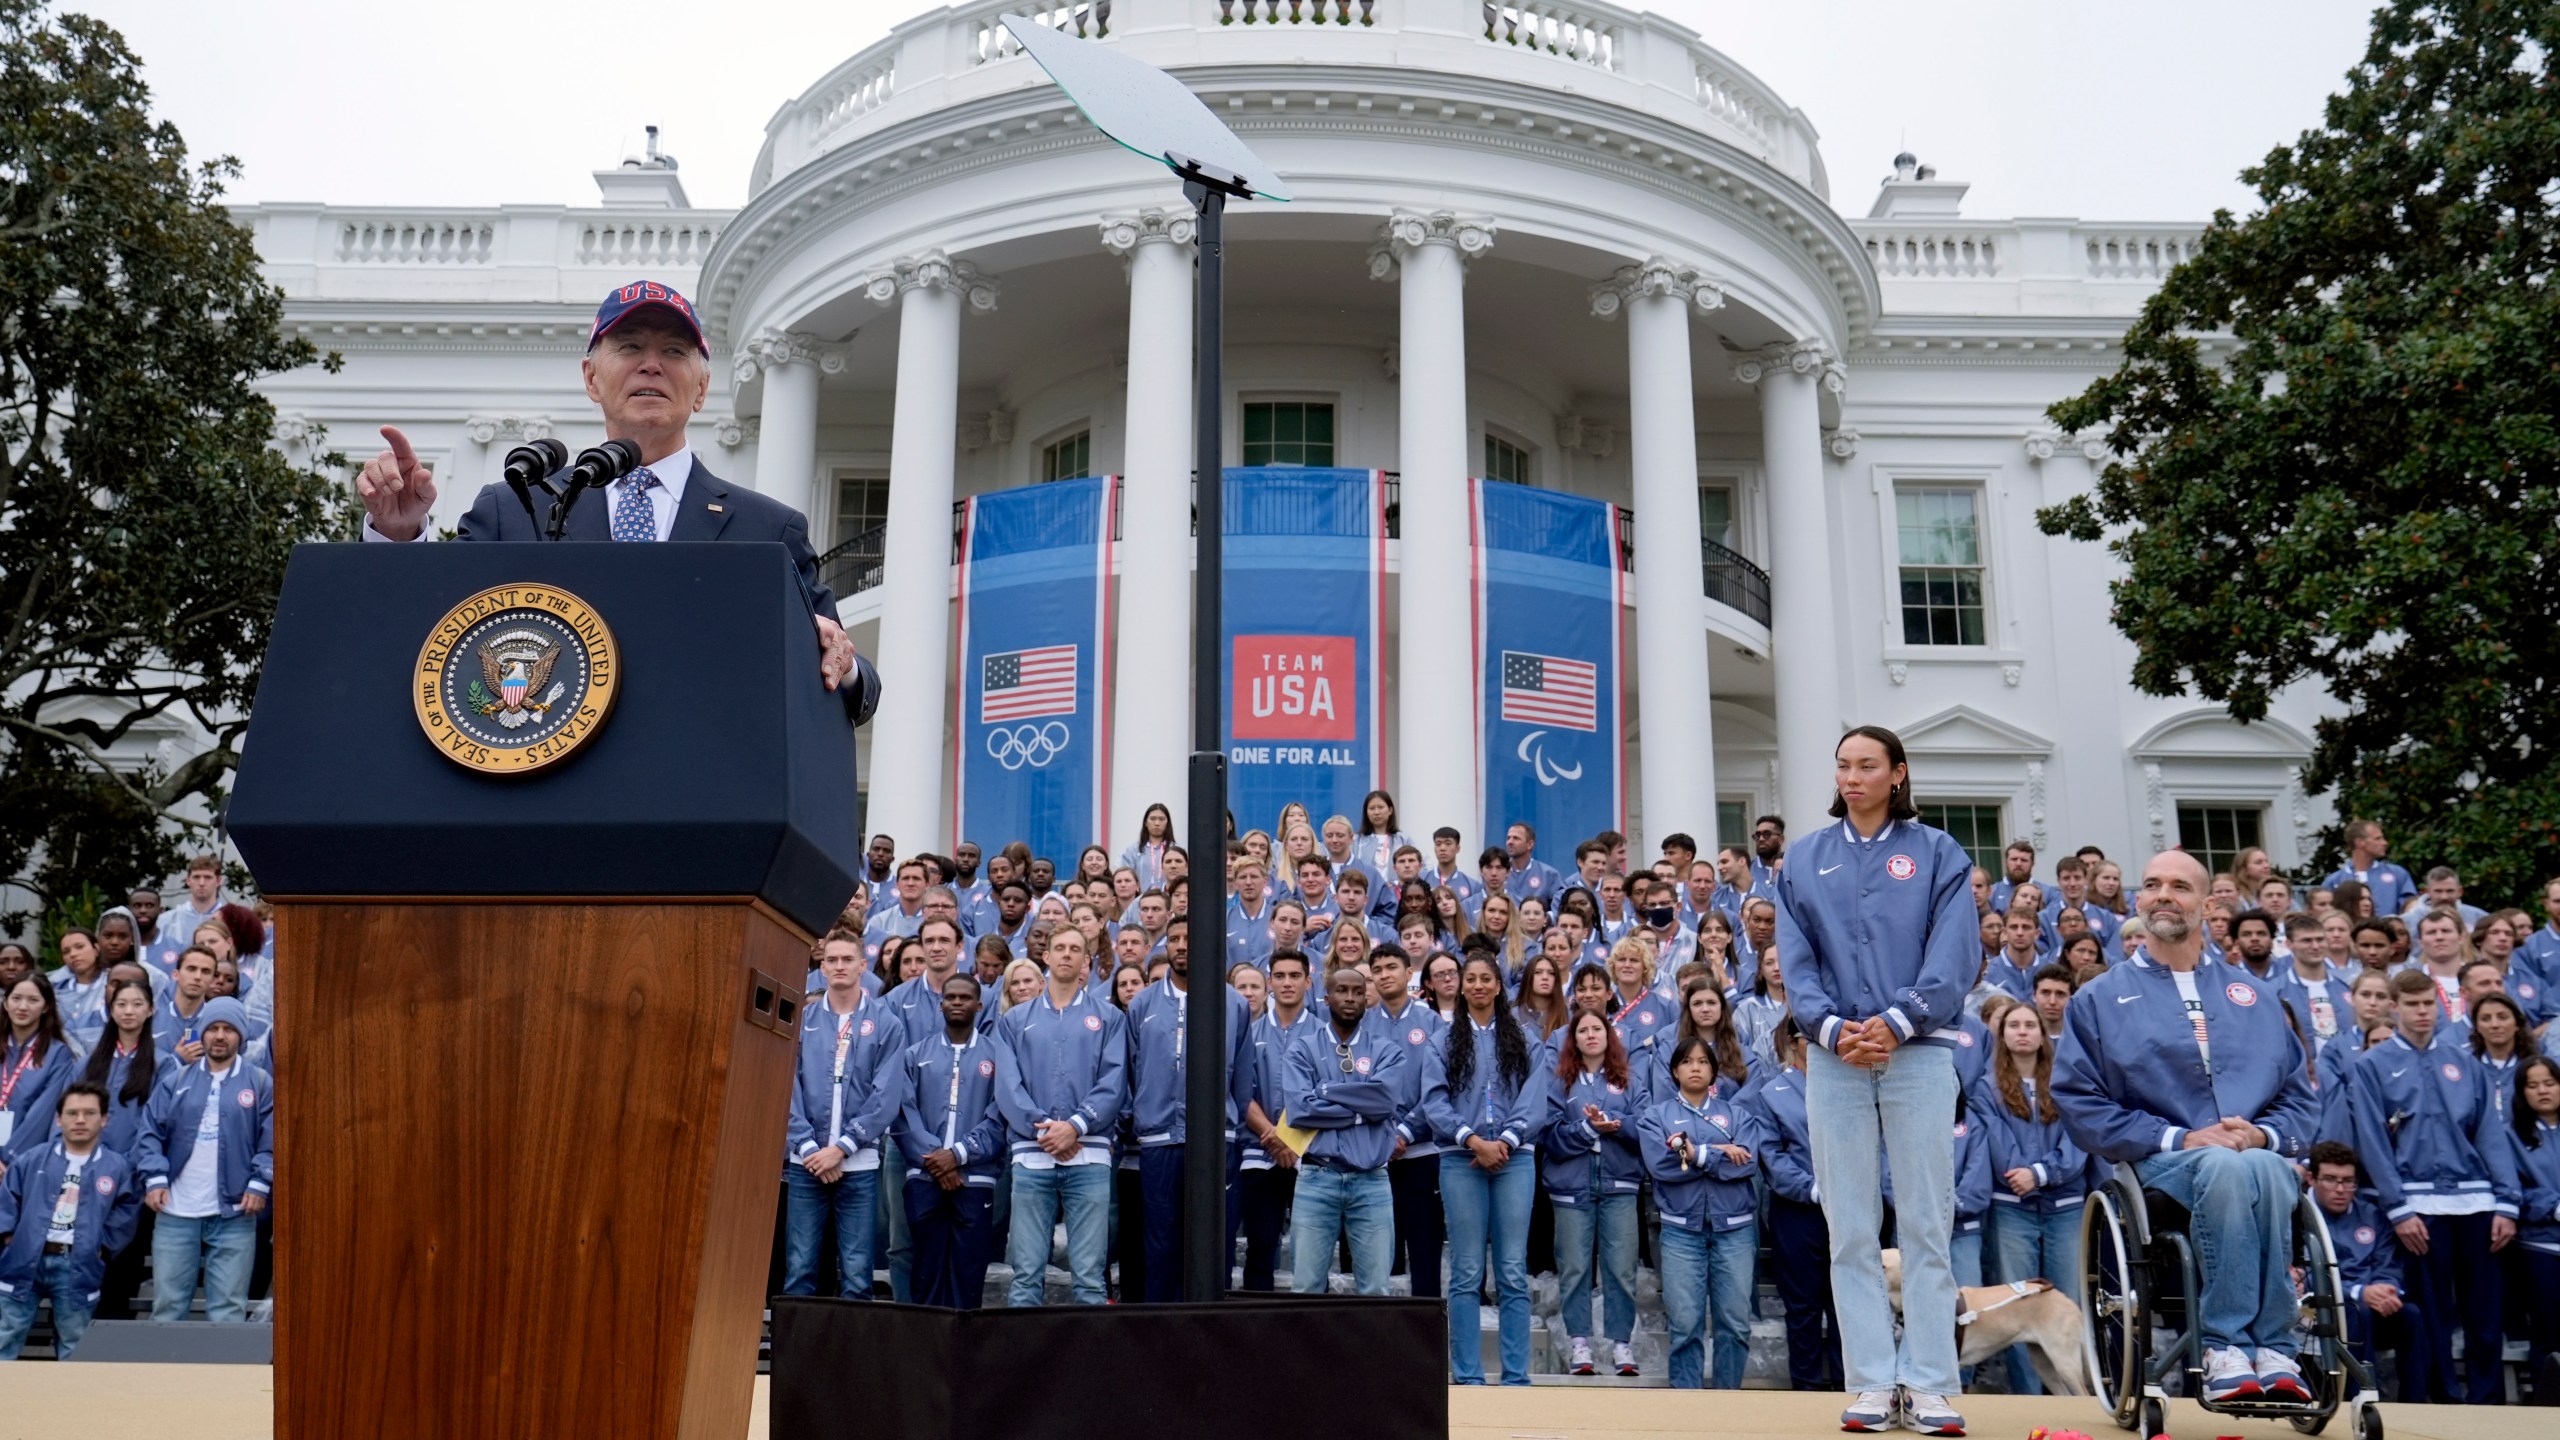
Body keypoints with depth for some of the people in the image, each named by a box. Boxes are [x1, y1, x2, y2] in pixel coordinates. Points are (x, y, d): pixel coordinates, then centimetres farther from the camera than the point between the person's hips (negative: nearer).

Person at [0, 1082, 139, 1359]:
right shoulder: (34, 1159, 6)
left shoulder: (117, 1167, 2)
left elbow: (124, 1217, 6)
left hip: (77, 1267, -1)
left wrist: (101, 1247, -2)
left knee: (74, 1350, 7)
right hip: (24, 1260, 1)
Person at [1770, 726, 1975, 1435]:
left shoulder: (1937, 853, 7)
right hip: (1836, 1057, 2)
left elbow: (1955, 953, -2)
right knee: (1851, 1228, 1)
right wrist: (1831, 1027, -10)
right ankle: (1871, 1382, 5)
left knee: (1926, 1223, -2)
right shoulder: (1805, 860, 13)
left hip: (1919, 1052, -2)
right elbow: (1795, 959, 6)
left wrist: (1898, 1021, -14)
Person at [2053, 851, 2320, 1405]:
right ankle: (2227, 1344, -34)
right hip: (2163, 1163, -2)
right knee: (2227, 1168, -37)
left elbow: (2301, 1096, 18)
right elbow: (2080, 1104, 3)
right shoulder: (2100, 999, 14)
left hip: (2262, 1157, 2)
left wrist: (2262, 1134, -5)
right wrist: (2178, 1138, -9)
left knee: (2260, 1168, -36)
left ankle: (2271, 1349, -32)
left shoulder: (2254, 996, 24)